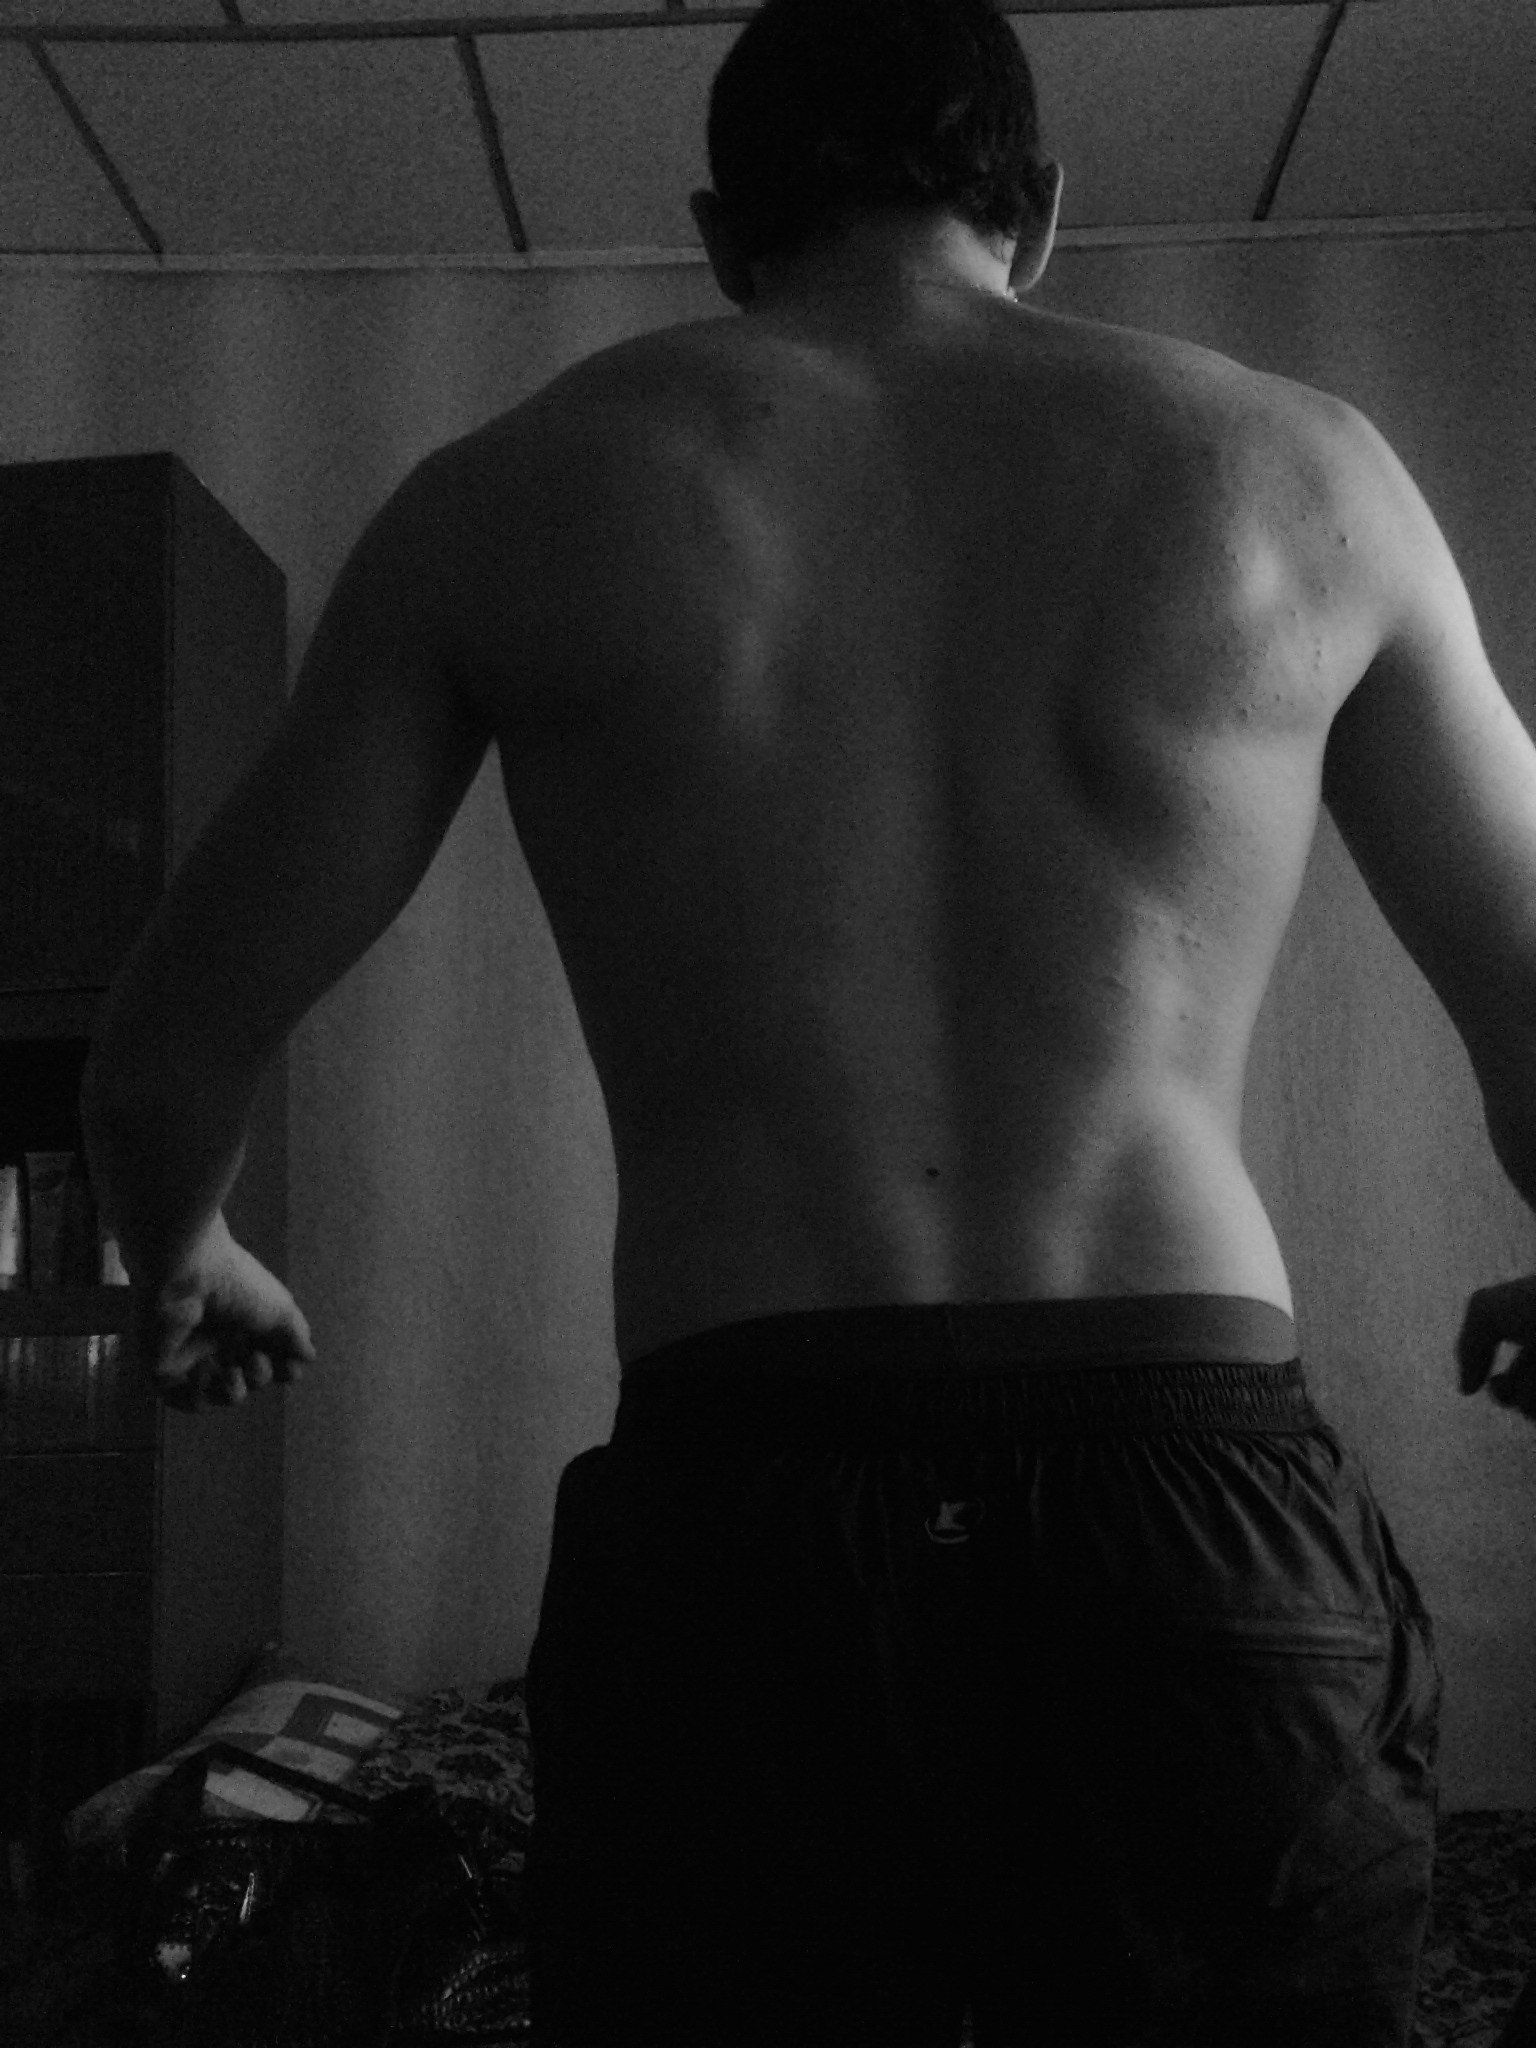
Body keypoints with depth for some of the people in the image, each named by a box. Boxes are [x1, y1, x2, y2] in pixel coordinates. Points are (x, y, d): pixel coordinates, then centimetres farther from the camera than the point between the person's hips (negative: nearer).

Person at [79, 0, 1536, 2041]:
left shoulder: (513, 497, 6)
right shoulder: (1302, 468, 9)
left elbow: (168, 1062, 8)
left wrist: (187, 1261, 31)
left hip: (734, 1536, 0)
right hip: (1203, 1517, 1)